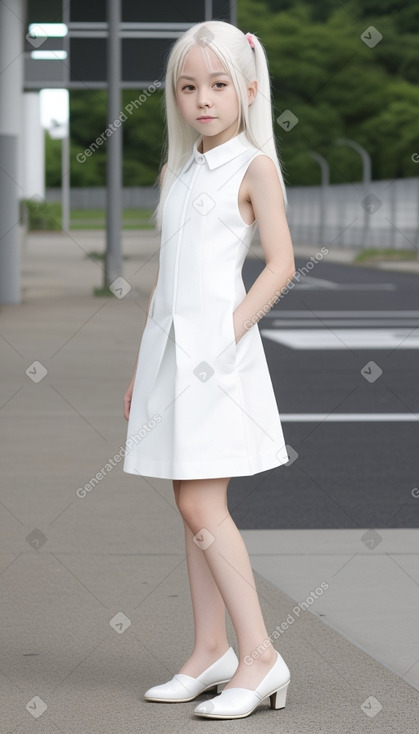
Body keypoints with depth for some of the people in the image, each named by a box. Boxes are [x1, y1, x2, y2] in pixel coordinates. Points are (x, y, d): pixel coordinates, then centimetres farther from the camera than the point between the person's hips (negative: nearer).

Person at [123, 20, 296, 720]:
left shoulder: (254, 166, -3)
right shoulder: (176, 173, 16)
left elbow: (280, 264, -10)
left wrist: (230, 330, -18)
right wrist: (142, 364, 18)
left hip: (217, 347, -7)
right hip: (169, 345, 7)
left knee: (201, 507, -10)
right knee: (192, 507, 8)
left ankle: (259, 656, -5)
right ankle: (210, 651, 14)